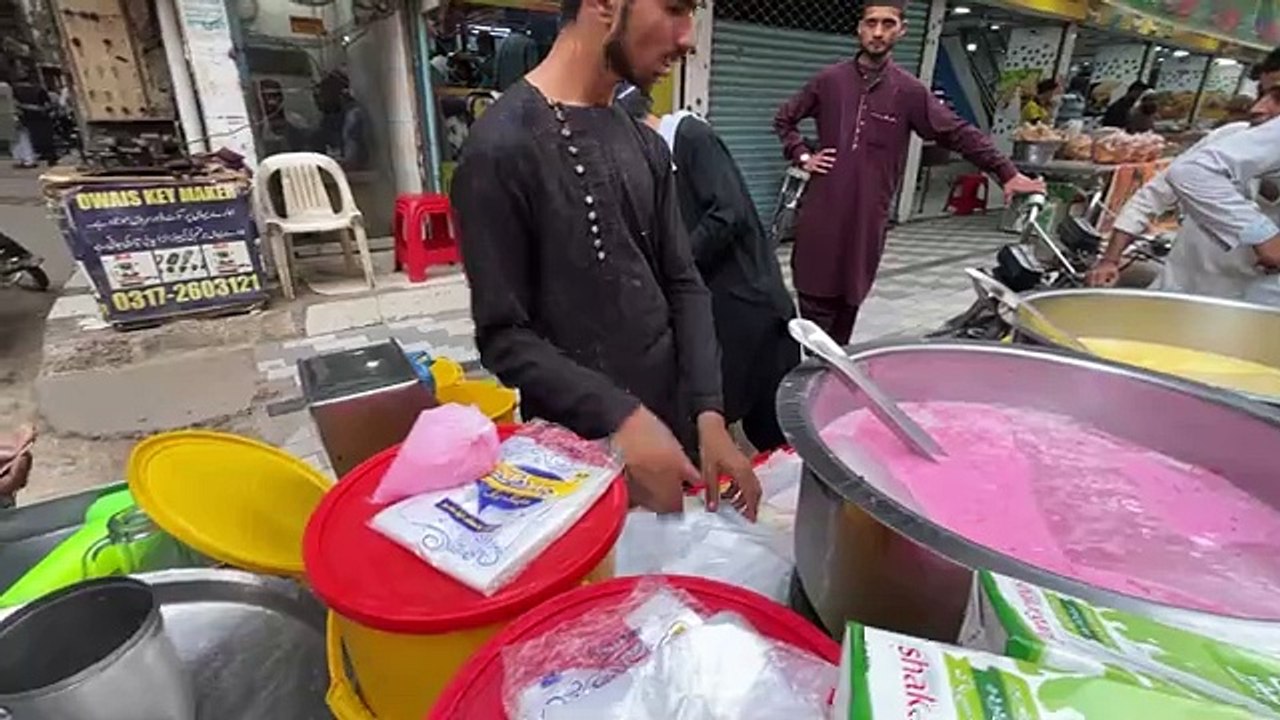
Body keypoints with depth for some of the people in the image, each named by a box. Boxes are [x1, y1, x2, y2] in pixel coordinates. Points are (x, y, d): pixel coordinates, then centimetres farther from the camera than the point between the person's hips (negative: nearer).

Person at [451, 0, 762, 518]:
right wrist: (620, 416, -25)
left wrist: (708, 414, -8)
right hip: (581, 450, -6)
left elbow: (684, 285, 2)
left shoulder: (646, 146, 5)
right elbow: (504, 336, -16)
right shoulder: (500, 148, -16)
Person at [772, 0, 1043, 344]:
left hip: (867, 215, 0)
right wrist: (802, 156, 3)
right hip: (822, 211, 0)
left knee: (850, 299, 7)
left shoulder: (909, 91, 4)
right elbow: (784, 119, 18)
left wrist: (1007, 172, 0)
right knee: (815, 296, 1)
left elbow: (959, 133, 4)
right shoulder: (829, 80, 7)